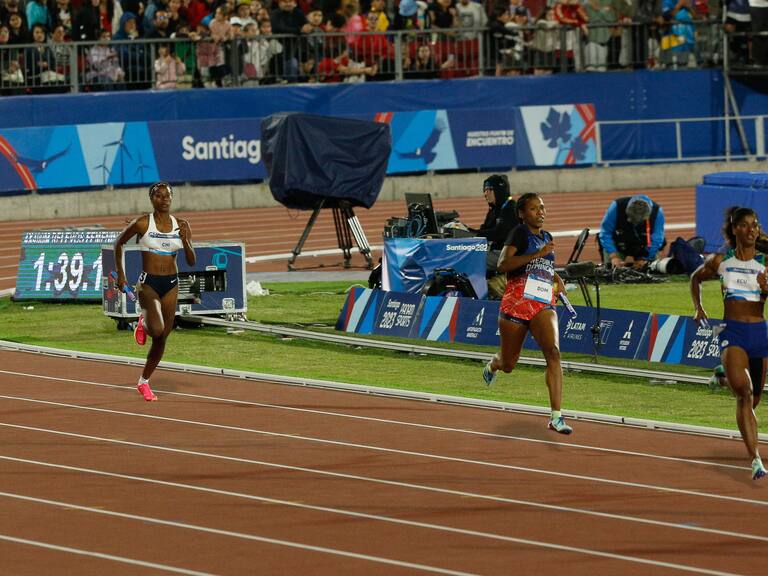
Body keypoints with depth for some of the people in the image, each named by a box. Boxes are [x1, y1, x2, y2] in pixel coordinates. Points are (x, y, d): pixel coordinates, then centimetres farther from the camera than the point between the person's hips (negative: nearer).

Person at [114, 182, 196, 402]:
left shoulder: (181, 226, 2)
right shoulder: (143, 223, -7)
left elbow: (191, 262, 3)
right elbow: (119, 243, 8)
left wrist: (185, 240, -15)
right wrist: (120, 274, 6)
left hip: (171, 285, 4)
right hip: (148, 283, -4)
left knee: (162, 339, 8)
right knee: (157, 330, -26)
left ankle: (144, 382, 26)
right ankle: (143, 322, 12)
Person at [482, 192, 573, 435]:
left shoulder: (547, 237, 15)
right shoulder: (520, 233, -5)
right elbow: (503, 264, -20)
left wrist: (556, 277, 16)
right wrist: (537, 254, -24)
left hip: (543, 304, 4)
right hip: (517, 302, -4)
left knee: (553, 352, -21)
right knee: (508, 364, 10)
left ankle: (556, 416, -25)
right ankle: (492, 365, 52)